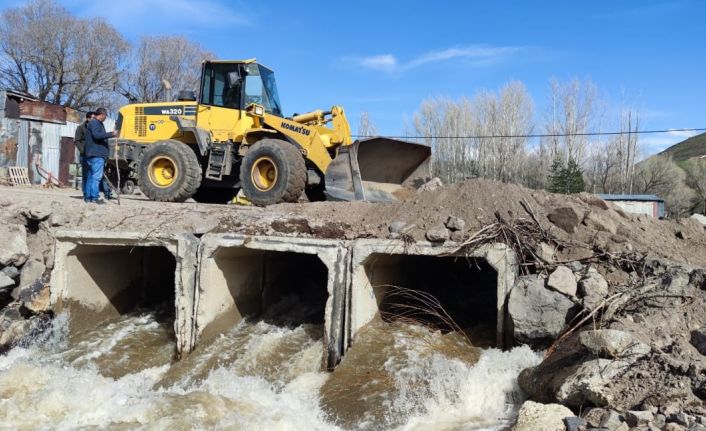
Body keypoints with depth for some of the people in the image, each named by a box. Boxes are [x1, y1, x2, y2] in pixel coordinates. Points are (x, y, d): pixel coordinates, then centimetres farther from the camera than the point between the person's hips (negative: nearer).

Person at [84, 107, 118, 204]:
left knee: (91, 176, 11)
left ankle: (88, 197, 15)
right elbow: (96, 135, -24)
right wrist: (111, 134, -25)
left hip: (92, 155, 11)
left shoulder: (98, 123, 23)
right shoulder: (94, 123, -9)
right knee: (97, 176, -11)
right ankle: (94, 197, -12)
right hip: (96, 154, -11)